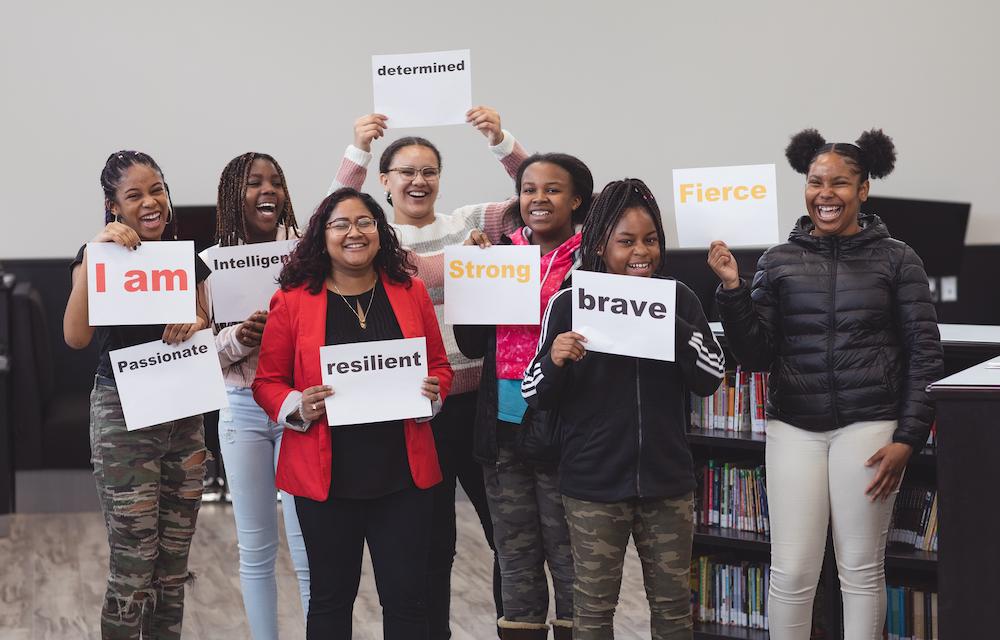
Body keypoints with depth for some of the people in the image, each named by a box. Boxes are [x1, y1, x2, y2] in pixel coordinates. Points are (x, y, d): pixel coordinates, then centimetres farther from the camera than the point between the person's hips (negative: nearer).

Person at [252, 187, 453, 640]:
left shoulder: (410, 291, 6)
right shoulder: (292, 300, -1)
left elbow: (440, 366, 14)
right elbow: (267, 382, 3)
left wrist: (434, 390, -8)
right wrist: (299, 407, -16)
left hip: (403, 472, 2)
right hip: (327, 474, -1)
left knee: (406, 598, 6)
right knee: (331, 598, 11)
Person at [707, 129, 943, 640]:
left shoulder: (896, 261, 2)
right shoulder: (778, 262, 5)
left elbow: (924, 355, 2)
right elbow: (755, 355, 3)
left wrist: (908, 438, -5)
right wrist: (732, 290, -9)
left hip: (868, 426, -1)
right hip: (793, 428, 1)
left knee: (861, 569, 7)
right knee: (791, 572, 2)